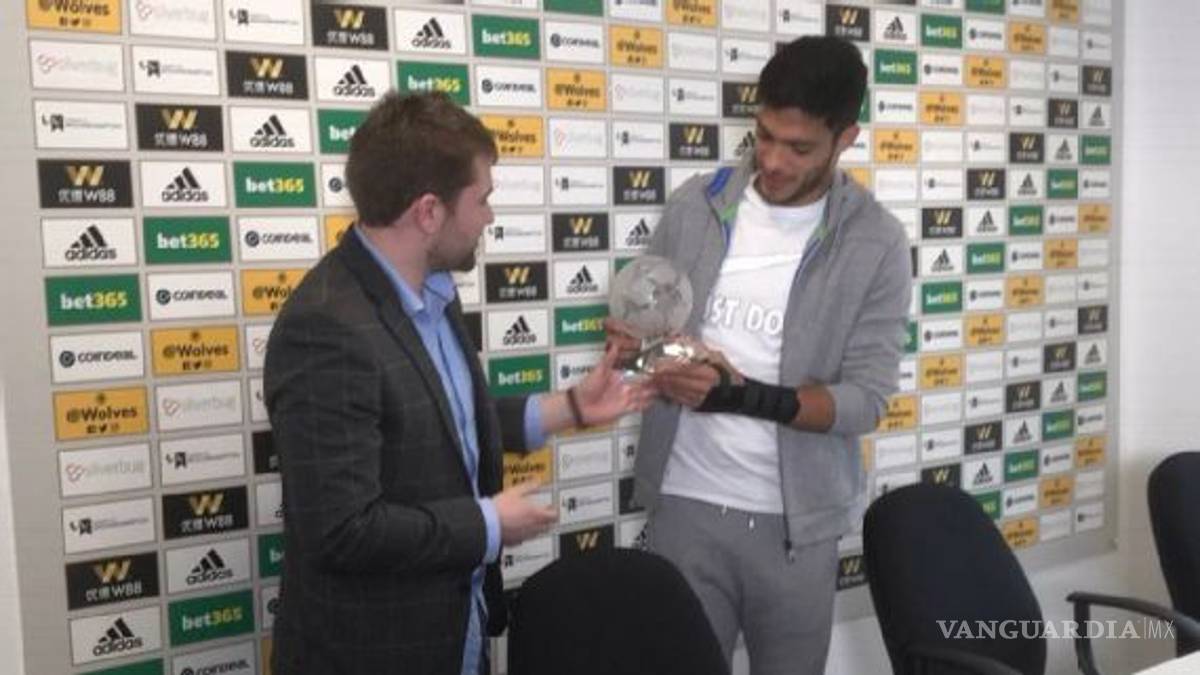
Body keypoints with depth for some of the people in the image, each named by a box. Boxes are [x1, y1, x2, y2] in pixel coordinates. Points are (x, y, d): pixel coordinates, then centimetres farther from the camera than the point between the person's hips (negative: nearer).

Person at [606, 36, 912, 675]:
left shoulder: (877, 244, -8)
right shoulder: (693, 206, -1)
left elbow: (864, 400, -11)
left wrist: (739, 394, -25)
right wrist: (633, 338, -17)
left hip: (797, 521, 0)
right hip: (684, 506, 1)